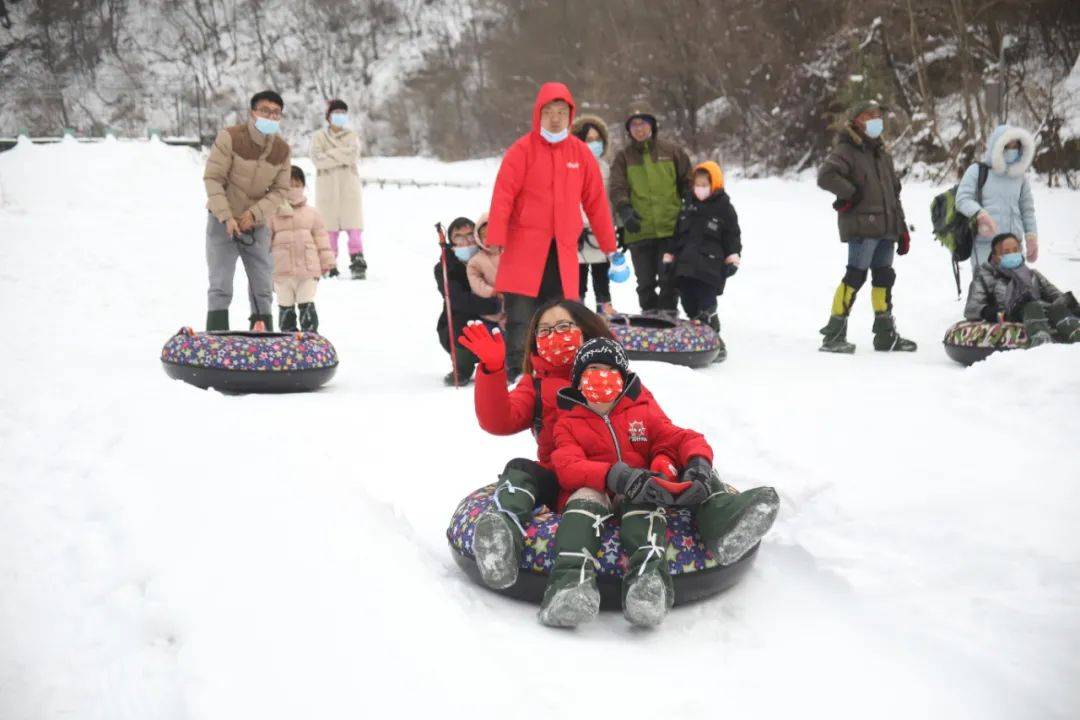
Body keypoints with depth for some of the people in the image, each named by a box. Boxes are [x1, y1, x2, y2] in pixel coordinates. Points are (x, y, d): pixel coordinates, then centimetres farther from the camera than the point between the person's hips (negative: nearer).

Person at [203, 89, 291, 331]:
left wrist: (255, 213, -16)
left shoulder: (283, 150, -4)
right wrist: (226, 216, -22)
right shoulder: (229, 138, -16)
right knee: (221, 286, -5)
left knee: (263, 286, 9)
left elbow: (280, 190, -1)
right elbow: (213, 179, -14)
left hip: (257, 224, 4)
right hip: (223, 220, -4)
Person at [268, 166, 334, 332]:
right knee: (285, 307, 10)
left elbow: (321, 237, 9)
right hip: (282, 270, 0)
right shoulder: (272, 214, 2)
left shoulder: (312, 213, 7)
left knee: (307, 305, 2)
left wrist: (326, 261, 6)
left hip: (308, 269, 0)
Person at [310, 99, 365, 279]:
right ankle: (330, 265, 4)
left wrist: (331, 154, -7)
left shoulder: (352, 137, 14)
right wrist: (343, 157, -8)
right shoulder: (319, 137, 11)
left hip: (349, 188, 0)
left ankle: (358, 264, -11)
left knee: (354, 227, -10)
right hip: (327, 188, 0)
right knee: (329, 228, -2)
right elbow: (317, 159, -7)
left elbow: (353, 156, -6)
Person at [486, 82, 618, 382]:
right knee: (520, 317, -4)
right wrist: (495, 239, -19)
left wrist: (609, 245, 15)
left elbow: (596, 201, 13)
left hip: (564, 249, 3)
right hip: (524, 247, -3)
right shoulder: (522, 150, -3)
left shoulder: (581, 153, 9)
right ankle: (514, 373, 3)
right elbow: (503, 196, -9)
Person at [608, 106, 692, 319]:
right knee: (645, 279, 8)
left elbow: (687, 182, 12)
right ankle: (649, 314, 20)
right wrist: (624, 210, -19)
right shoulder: (623, 157, 9)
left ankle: (668, 313, 7)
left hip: (671, 228, -1)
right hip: (639, 230, 1)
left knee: (668, 276, -2)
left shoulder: (672, 151, 8)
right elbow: (617, 188, -2)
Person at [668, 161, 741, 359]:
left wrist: (733, 256, -9)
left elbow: (732, 235, 2)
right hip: (685, 266, 6)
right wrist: (670, 254, 17)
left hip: (709, 268, -6)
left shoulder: (724, 207, 0)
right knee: (689, 304, 8)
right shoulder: (689, 204, 15)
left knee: (706, 306, -10)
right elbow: (678, 233, 21)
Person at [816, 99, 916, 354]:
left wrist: (902, 228, 20)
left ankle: (886, 334, 19)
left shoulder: (883, 155, 22)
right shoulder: (846, 151, -5)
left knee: (884, 276, 11)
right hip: (860, 227, -8)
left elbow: (893, 194, 25)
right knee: (856, 275, -11)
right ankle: (834, 334, -8)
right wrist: (850, 194, -15)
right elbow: (826, 176, -24)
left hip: (885, 228, 8)